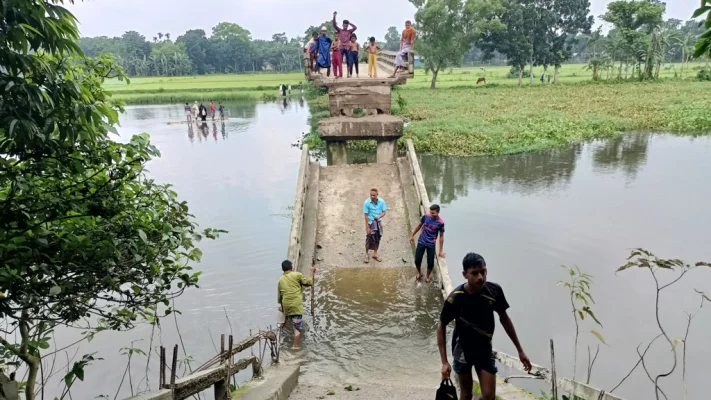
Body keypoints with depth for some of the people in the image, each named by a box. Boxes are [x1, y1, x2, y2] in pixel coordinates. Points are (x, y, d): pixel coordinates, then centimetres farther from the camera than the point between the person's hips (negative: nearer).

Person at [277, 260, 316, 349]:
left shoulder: (281, 280, 15)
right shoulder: (297, 275, -1)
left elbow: (279, 295, 22)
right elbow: (310, 283, 3)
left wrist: (281, 305, 36)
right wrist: (313, 272, 16)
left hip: (286, 305, 5)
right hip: (296, 305, -5)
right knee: (298, 328, -3)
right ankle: (295, 346, -5)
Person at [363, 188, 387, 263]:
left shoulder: (381, 201, -10)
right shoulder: (367, 203, -18)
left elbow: (384, 212, -3)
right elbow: (366, 215, -14)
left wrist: (379, 216, -26)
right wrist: (367, 227, -14)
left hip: (379, 223, 3)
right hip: (371, 223, -3)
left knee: (377, 239, 13)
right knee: (369, 239, 1)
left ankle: (375, 254, 31)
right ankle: (367, 254, 22)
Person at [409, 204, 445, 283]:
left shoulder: (440, 223, -14)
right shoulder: (426, 216, -8)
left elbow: (441, 236, -6)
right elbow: (419, 225, 8)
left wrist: (441, 250, -4)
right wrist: (412, 235, 14)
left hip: (431, 245, -2)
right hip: (421, 242, 2)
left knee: (430, 262, 4)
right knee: (417, 261, 4)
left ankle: (427, 276, 32)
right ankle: (419, 273, 34)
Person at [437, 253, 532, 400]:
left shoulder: (494, 291, -18)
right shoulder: (455, 298, -27)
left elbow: (504, 318, -2)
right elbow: (441, 326, -15)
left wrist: (520, 350, 3)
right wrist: (444, 362, -19)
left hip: (485, 349, 2)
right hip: (462, 350, -2)